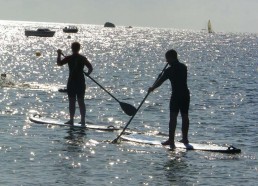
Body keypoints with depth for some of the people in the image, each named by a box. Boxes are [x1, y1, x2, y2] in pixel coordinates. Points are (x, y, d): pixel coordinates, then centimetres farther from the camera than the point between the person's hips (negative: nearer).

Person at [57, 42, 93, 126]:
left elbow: (59, 63, 0)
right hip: (81, 82, 3)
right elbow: (90, 68, -2)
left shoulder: (69, 58, -8)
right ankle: (83, 120, 5)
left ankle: (71, 120, 2)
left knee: (72, 102, 2)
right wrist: (87, 73, 17)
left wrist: (59, 54, 12)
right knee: (81, 102, 7)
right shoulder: (83, 58, 0)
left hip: (71, 82, -3)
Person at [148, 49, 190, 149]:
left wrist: (152, 88, 14)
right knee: (185, 116, 13)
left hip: (176, 95, -7)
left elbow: (160, 81, -2)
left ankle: (171, 140, -12)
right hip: (186, 94, 7)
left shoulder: (170, 70, -10)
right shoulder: (184, 67, 9)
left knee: (173, 117, -7)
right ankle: (185, 138, 19)